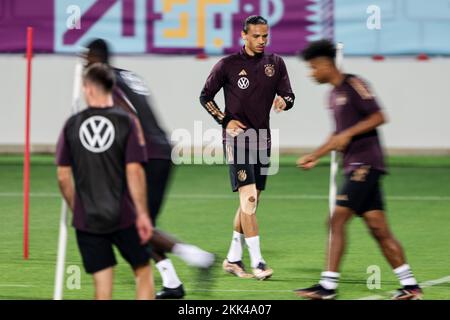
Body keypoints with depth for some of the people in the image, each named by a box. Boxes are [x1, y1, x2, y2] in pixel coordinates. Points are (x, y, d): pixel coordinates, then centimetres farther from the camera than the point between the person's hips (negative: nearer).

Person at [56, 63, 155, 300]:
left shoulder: (72, 125, 0)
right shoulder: (126, 122, -6)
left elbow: (63, 177, 2)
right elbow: (134, 171, -11)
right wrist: (142, 214, -6)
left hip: (86, 220, 2)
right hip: (124, 217, -2)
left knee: (102, 284, 4)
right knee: (143, 272, 12)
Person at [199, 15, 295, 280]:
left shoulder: (276, 63, 8)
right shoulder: (228, 65, -4)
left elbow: (289, 96, 9)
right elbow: (205, 96, 4)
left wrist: (284, 101, -15)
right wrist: (225, 120, -8)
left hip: (262, 139, 5)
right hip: (237, 137, -5)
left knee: (251, 203, 9)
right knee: (248, 197, -16)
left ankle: (233, 258, 20)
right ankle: (257, 262, -18)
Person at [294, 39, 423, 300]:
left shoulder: (353, 85, -8)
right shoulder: (334, 94, 19)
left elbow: (379, 117, -16)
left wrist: (348, 134, -19)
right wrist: (315, 157, 24)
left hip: (366, 164, -9)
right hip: (355, 167, 9)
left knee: (337, 220, -13)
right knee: (378, 229, 5)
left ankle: (329, 285, -13)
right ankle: (411, 287, 7)